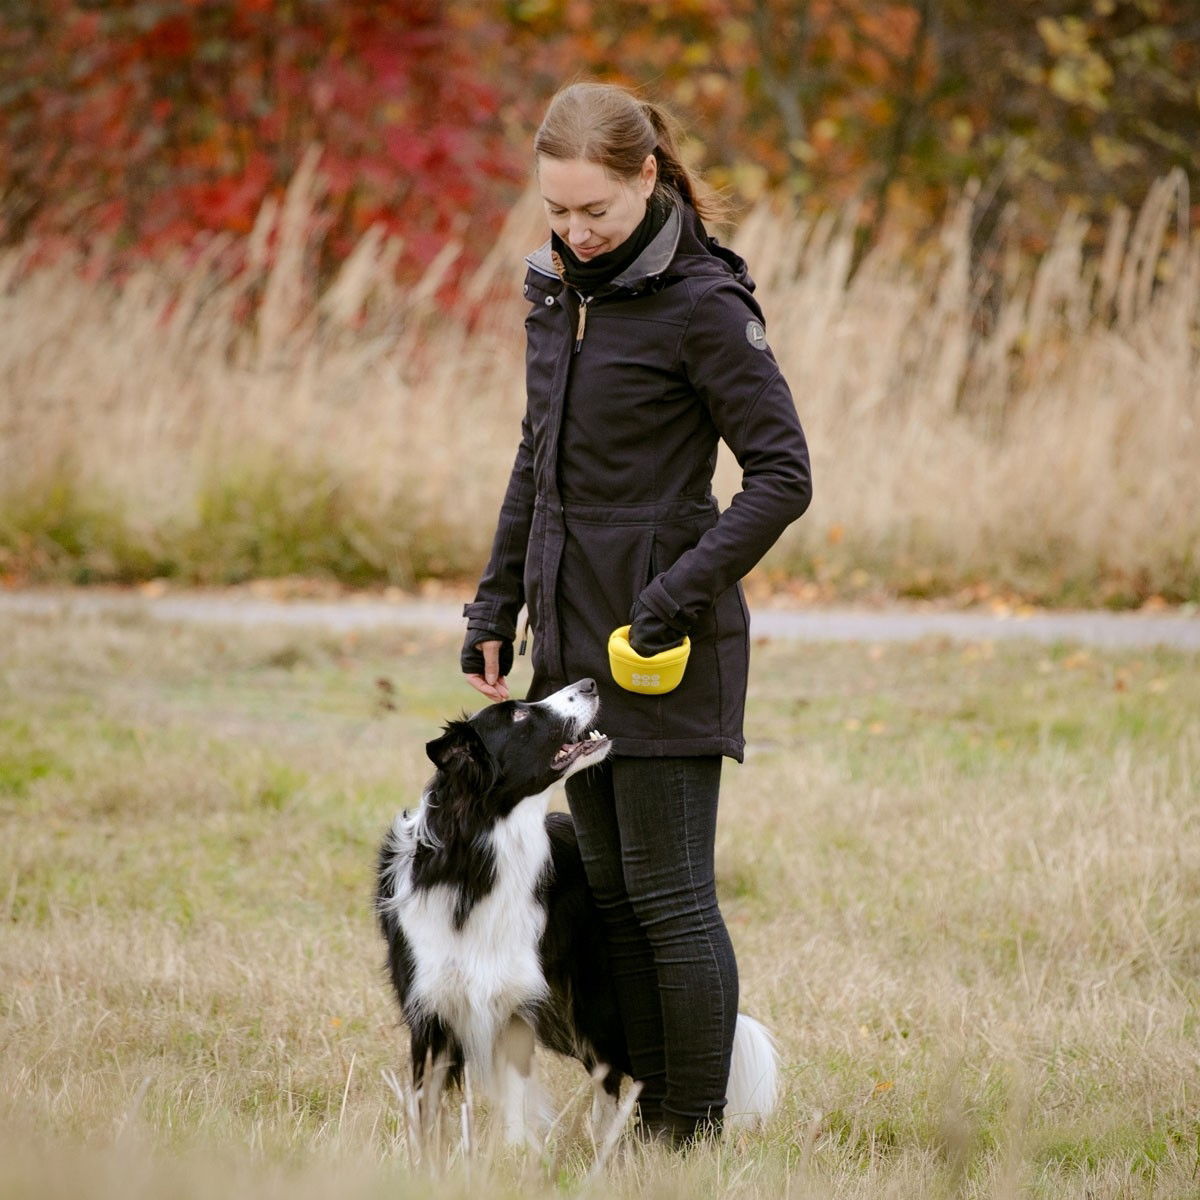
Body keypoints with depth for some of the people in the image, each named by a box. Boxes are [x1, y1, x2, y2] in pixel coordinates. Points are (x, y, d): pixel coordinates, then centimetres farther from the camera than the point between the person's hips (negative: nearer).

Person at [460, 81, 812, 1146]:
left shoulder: (702, 304, -13)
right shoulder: (556, 291, 10)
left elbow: (783, 475, -14)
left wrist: (682, 591, -22)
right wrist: (495, 607, 15)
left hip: (668, 649, -8)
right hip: (575, 637, 8)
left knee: (669, 897, -4)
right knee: (610, 893, 10)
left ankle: (697, 1137, 3)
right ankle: (650, 1118, 17)